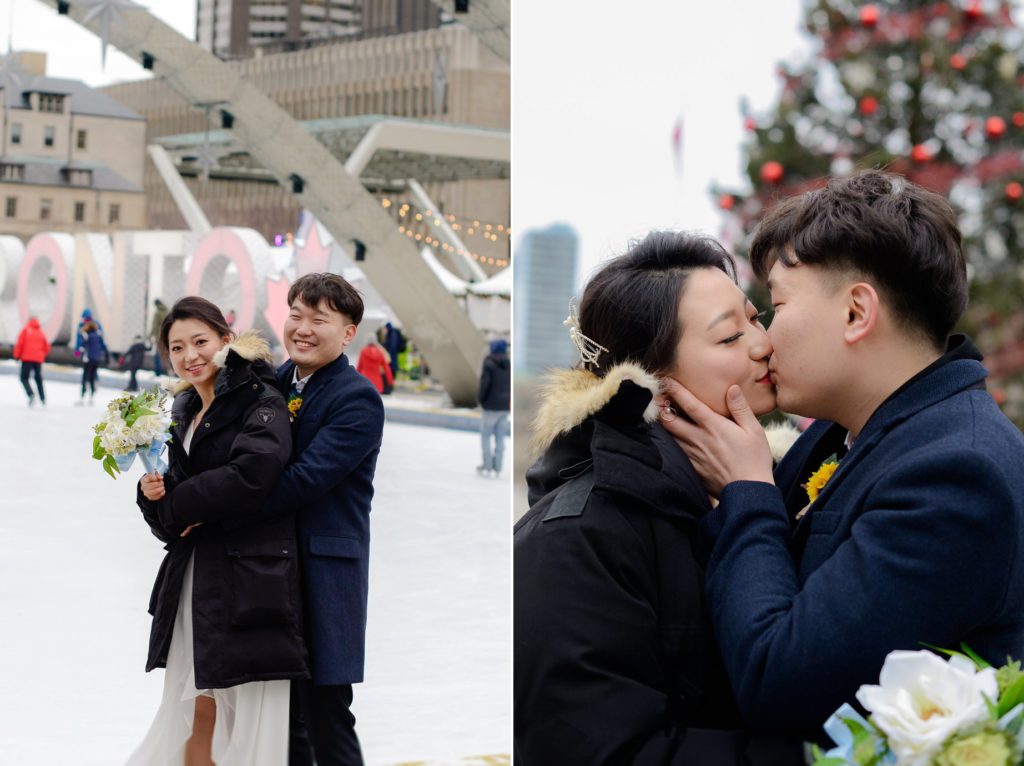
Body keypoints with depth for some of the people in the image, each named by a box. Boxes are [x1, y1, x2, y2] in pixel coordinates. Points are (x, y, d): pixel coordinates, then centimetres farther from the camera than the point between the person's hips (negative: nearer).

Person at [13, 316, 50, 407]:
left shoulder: (25, 330, 1)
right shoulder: (41, 333, 11)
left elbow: (19, 343, -7)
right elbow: (47, 348, 12)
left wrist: (17, 356, 2)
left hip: (27, 358, -4)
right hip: (39, 359, 4)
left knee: (24, 378, 0)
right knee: (39, 379, 16)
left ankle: (31, 394, -24)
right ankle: (43, 399, 10)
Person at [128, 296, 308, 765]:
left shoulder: (259, 398, -6)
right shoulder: (184, 414, 16)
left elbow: (252, 474, -23)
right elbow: (169, 523, 18)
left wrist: (179, 501, -10)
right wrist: (154, 497, -5)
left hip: (248, 580, -7)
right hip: (192, 579, 7)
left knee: (251, 724, -3)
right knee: (194, 718, 11)